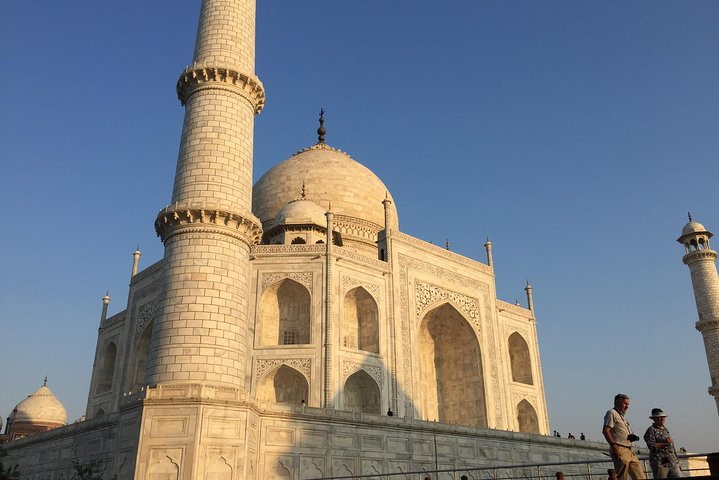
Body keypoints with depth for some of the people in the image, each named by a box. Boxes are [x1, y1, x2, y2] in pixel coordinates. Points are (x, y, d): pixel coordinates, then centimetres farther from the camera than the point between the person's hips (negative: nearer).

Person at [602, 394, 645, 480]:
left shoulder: (622, 416, 25)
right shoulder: (612, 413, -4)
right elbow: (605, 431, -16)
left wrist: (631, 437, 14)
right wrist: (614, 445, -23)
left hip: (630, 450, 10)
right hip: (619, 450, -9)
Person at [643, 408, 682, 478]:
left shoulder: (665, 429, 20)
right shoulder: (651, 430, -3)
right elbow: (651, 446, -15)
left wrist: (677, 462, 24)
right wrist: (664, 443, -23)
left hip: (673, 463, 7)